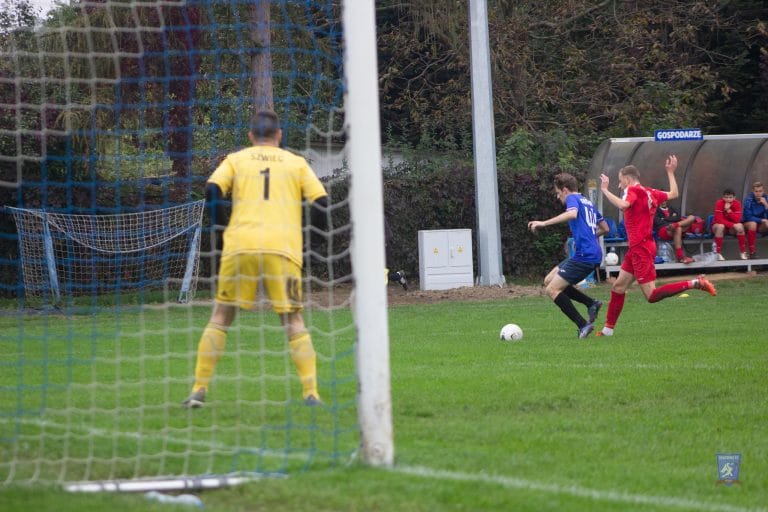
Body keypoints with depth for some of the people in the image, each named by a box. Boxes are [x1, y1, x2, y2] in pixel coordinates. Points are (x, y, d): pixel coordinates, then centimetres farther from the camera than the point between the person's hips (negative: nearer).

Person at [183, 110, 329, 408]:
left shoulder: (236, 160, 15)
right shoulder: (296, 163, 16)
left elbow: (212, 190, 0)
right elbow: (321, 202, 8)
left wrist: (220, 230, 10)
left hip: (240, 246, 0)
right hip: (284, 248, 0)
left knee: (221, 316, 10)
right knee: (293, 320, 8)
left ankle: (199, 390, 5)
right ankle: (311, 392, -4)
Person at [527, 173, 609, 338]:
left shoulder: (573, 199, -4)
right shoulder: (588, 202, 23)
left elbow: (572, 213, -29)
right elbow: (605, 228, 29)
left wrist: (544, 223, -30)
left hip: (584, 255, -9)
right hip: (593, 253, 9)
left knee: (552, 290, -8)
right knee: (549, 280, 14)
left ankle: (583, 325, -10)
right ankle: (591, 303, 8)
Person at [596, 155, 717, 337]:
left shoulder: (634, 190, -12)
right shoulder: (650, 192, 11)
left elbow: (623, 205, -32)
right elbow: (673, 193, 24)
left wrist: (605, 190, -23)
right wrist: (670, 172, 34)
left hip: (640, 248, -10)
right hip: (636, 249, 10)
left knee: (652, 296, -11)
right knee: (618, 286, 13)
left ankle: (695, 283, -16)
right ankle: (608, 329, 17)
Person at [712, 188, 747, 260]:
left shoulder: (737, 203, -13)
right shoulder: (719, 203, -20)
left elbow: (738, 219, -20)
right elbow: (719, 219, -26)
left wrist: (729, 210, -31)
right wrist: (733, 225, -30)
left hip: (731, 228, 2)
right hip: (718, 225, -2)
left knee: (740, 226, -27)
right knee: (720, 226, -36)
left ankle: (743, 252, -14)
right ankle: (718, 253, -31)